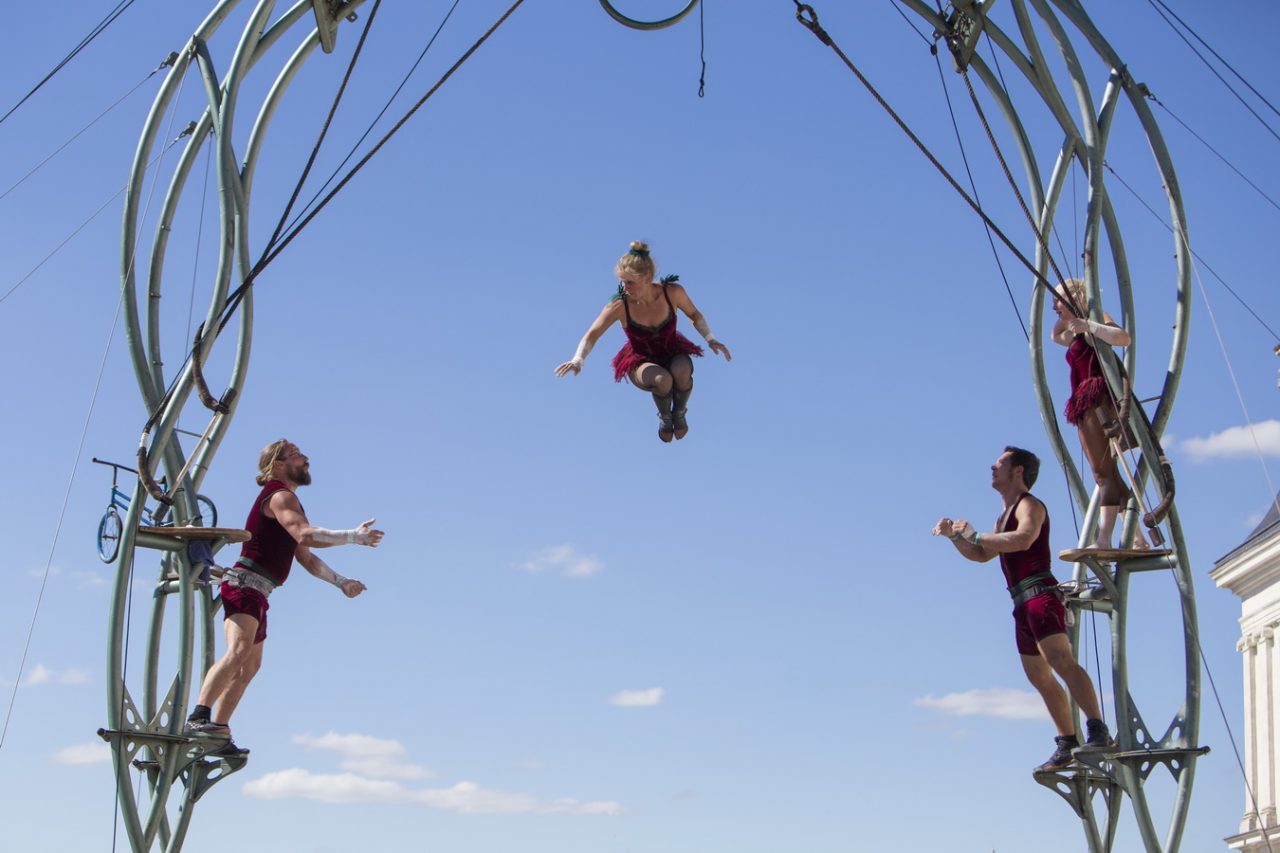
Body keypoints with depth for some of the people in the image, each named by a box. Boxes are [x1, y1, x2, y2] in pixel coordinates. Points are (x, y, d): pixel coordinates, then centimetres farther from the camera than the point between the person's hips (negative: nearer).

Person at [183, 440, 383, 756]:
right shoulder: (279, 496, -8)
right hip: (245, 584, -11)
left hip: (256, 593, 11)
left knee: (249, 666, 12)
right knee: (238, 651, -28)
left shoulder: (289, 502, 26)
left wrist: (341, 582, 17)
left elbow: (306, 557, 27)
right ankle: (199, 716, -38)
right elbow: (306, 535, -27)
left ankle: (218, 733, 15)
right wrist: (352, 536, -24)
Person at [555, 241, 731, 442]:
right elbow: (591, 335, -20)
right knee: (662, 380, -37)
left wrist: (710, 339, -12)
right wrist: (577, 361, -37)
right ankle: (664, 417, -1)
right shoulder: (619, 305, -25)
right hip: (641, 362, -1)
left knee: (682, 372, -37)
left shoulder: (673, 292, -21)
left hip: (673, 353, 1)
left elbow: (694, 314, 0)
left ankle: (680, 412, -1)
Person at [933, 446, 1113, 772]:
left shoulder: (1029, 505, -3)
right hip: (1023, 604, 10)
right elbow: (982, 555, 33)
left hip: (1040, 596, -10)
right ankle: (1068, 744, 15)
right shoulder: (1006, 515, 26)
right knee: (1039, 677, 10)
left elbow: (1023, 539, -24)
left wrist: (975, 535, -18)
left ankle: (1098, 730, -34)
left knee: (1060, 660, -26)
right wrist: (954, 536, 17)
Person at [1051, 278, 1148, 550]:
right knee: (1109, 475, 7)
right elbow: (1055, 335, 46)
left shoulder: (1094, 324, -2)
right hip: (1087, 408, 10)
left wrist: (1087, 324, -22)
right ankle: (1137, 537, 7)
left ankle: (1103, 539, -28)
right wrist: (1064, 319, 29)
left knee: (1105, 473, -18)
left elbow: (1124, 338, -21)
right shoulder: (1077, 334, 24)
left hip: (1098, 402, -10)